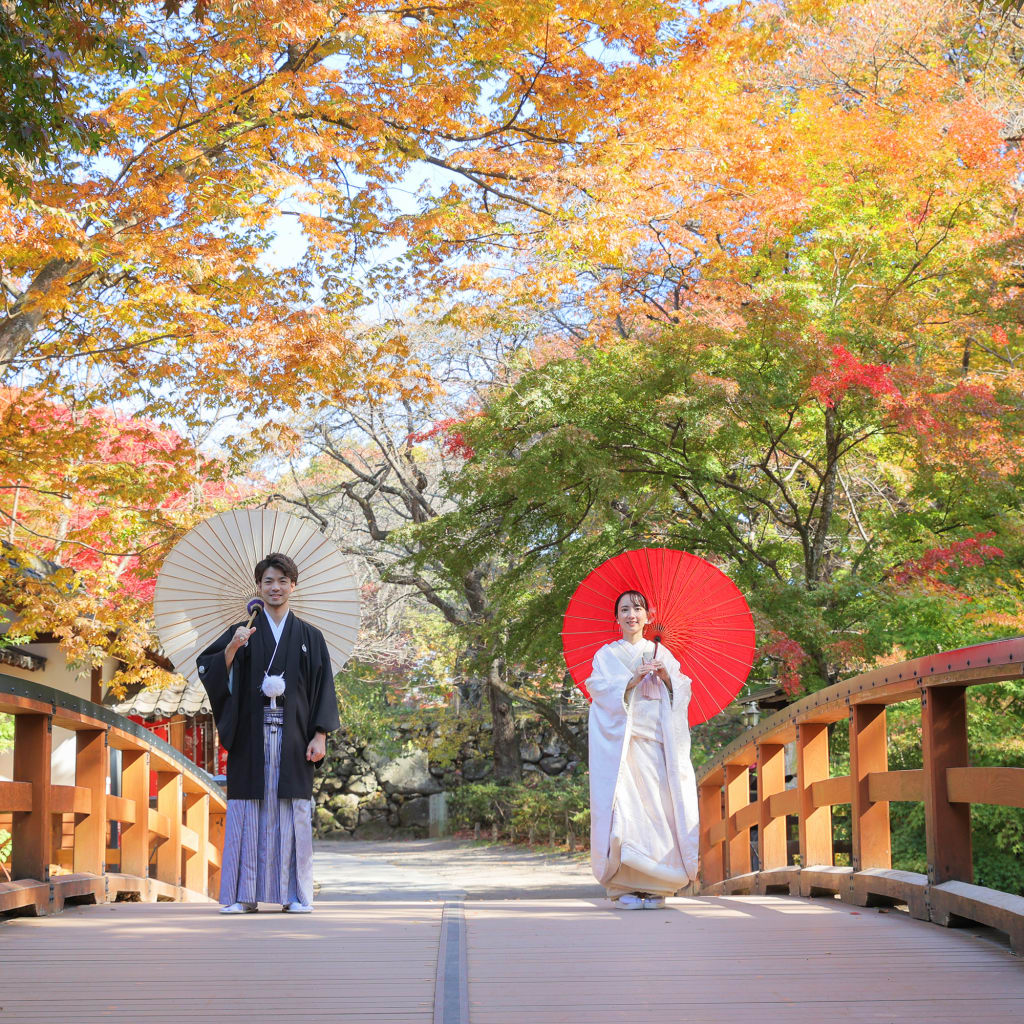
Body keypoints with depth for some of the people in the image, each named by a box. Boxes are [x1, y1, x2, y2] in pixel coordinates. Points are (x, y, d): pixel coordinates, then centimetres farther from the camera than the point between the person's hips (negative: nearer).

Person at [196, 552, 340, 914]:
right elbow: (208, 670, -1)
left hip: (292, 739, 0)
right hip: (251, 737, 0)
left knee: (293, 812, -2)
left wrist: (320, 735, -2)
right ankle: (244, 895, -1)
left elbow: (323, 689, 8)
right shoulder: (242, 633, 11)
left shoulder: (310, 637, 12)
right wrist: (232, 648, -18)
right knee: (247, 812, -3)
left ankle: (295, 895, 3)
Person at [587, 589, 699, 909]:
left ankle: (654, 886, -4)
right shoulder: (607, 654, 13)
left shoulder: (661, 653, 19)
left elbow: (682, 692, 11)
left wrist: (666, 677, -8)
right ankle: (625, 887, -13)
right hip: (620, 740, -2)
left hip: (656, 740, 2)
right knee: (623, 805, -13)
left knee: (657, 804, -8)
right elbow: (600, 689, -1)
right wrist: (633, 679, -14)